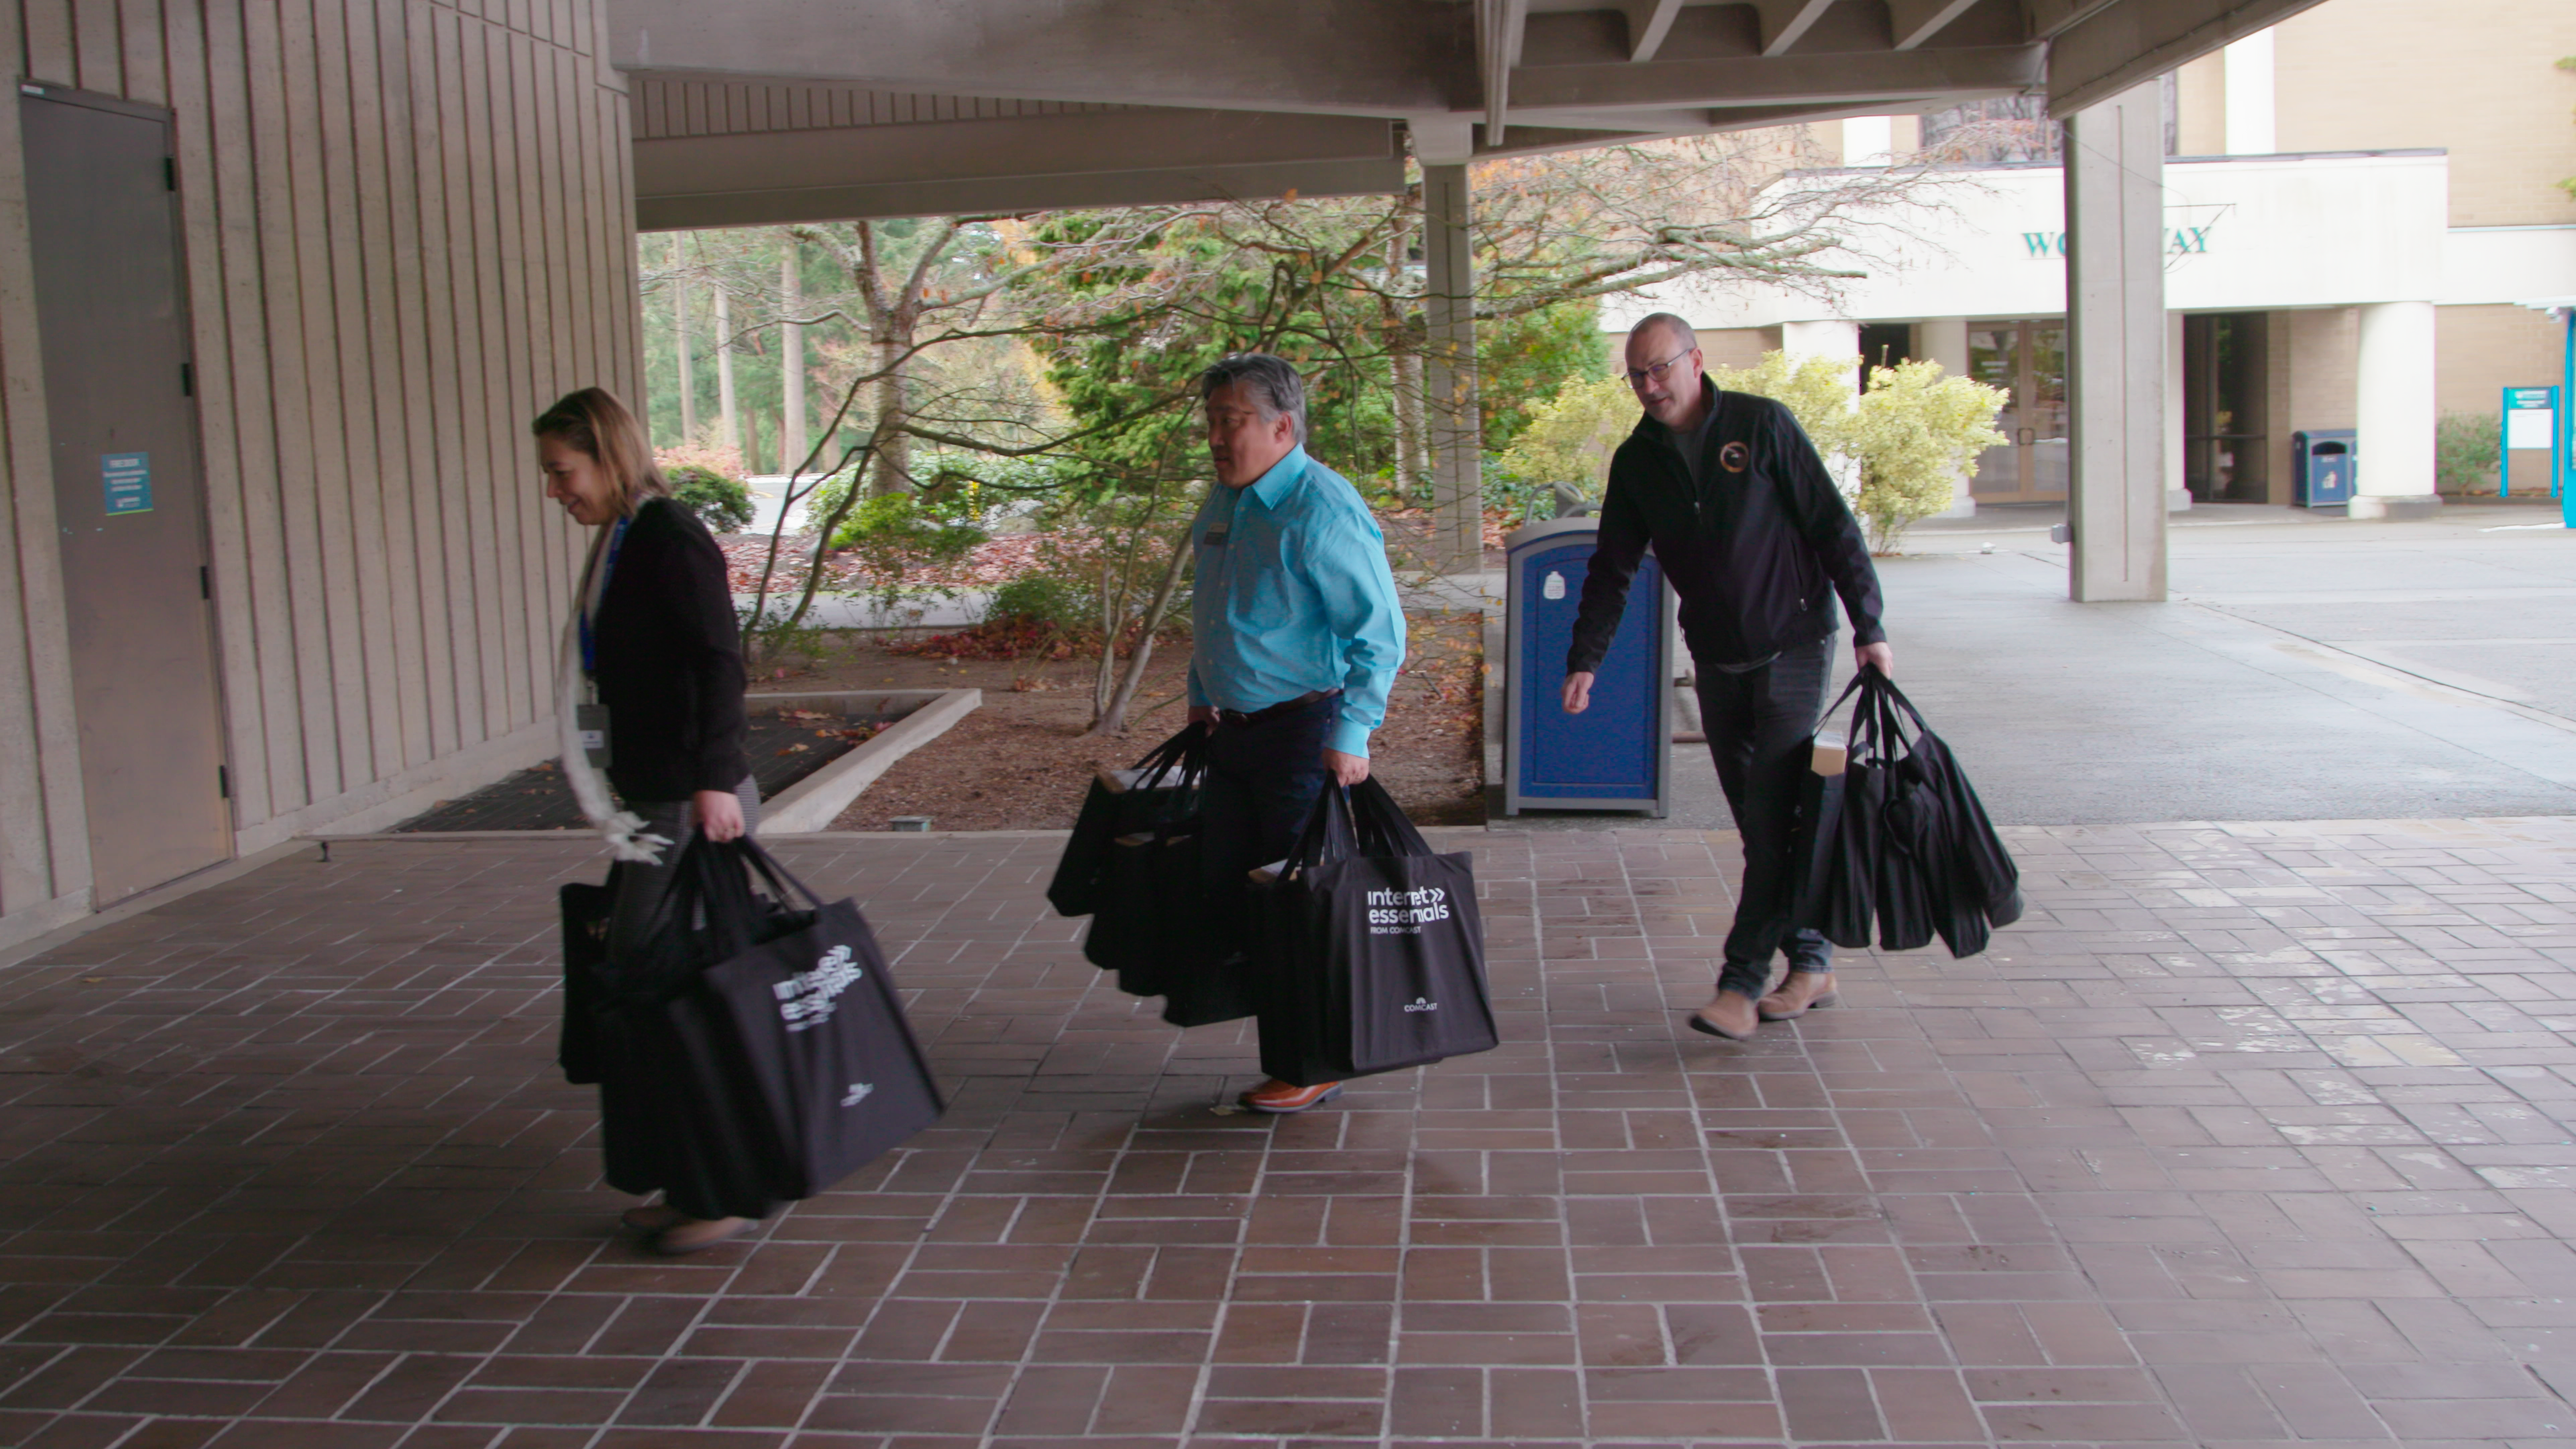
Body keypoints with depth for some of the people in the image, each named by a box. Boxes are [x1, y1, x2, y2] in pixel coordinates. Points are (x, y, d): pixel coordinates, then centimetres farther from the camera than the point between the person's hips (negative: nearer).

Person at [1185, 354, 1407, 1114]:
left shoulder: (1323, 510, -16)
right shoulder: (1222, 503, 11)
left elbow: (1380, 632, -17)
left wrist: (1351, 736, -20)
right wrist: (1201, 696, 26)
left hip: (1305, 730, -9)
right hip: (1234, 730, 9)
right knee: (1226, 885, 10)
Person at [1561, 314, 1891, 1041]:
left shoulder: (1761, 425, -8)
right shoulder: (1637, 461, 5)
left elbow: (1833, 527, -7)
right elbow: (1612, 569, 10)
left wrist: (1868, 628, -10)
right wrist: (1585, 660, 1)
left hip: (1793, 647, -5)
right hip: (1716, 662, 5)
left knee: (1774, 818, -10)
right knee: (1763, 823, 7)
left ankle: (1743, 981, -10)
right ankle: (1810, 962, 19)